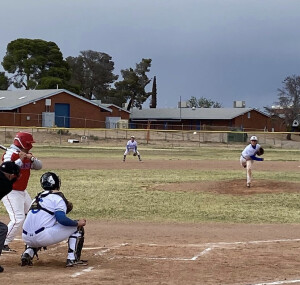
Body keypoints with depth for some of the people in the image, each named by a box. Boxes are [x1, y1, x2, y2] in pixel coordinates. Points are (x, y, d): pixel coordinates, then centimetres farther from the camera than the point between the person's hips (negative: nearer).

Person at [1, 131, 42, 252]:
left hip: (22, 191, 9)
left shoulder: (26, 154, 6)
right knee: (18, 219, -20)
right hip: (11, 191, -9)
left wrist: (31, 159, -19)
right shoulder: (10, 154, -18)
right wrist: (20, 160, -34)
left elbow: (39, 166, -1)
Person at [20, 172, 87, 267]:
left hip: (26, 238, 7)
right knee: (78, 227, 7)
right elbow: (61, 219, -13)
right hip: (42, 237, -7)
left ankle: (28, 253, 14)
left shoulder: (38, 197, 24)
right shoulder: (57, 197, 1)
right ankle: (72, 259, -1)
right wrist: (78, 223, 2)